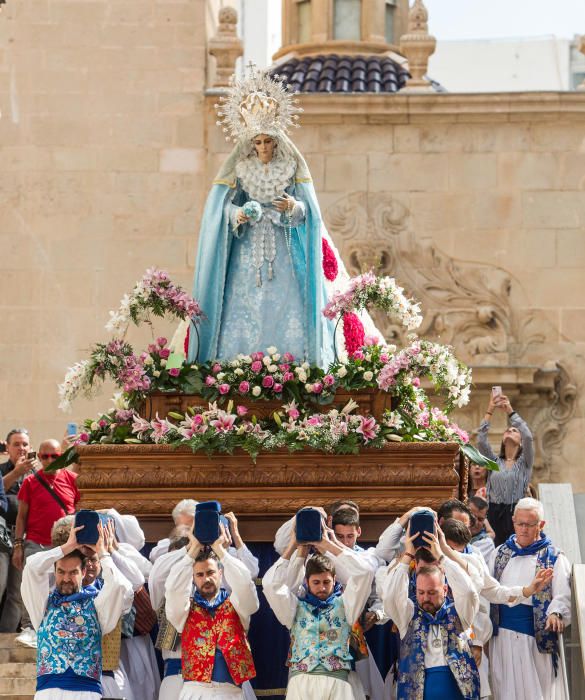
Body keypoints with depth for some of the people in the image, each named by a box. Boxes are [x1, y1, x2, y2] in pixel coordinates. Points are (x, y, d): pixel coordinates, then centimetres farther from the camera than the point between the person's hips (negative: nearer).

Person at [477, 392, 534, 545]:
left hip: (516, 514, -2)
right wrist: (490, 411, 1)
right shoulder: (495, 461, 16)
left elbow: (528, 437, -7)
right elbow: (481, 440, 1)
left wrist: (510, 411, -3)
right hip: (495, 514, 2)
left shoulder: (524, 462, 9)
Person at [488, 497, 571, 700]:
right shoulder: (500, 554, 12)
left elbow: (563, 594, -10)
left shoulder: (553, 557, -1)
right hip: (502, 634, 4)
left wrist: (556, 613, -31)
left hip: (537, 635, -4)